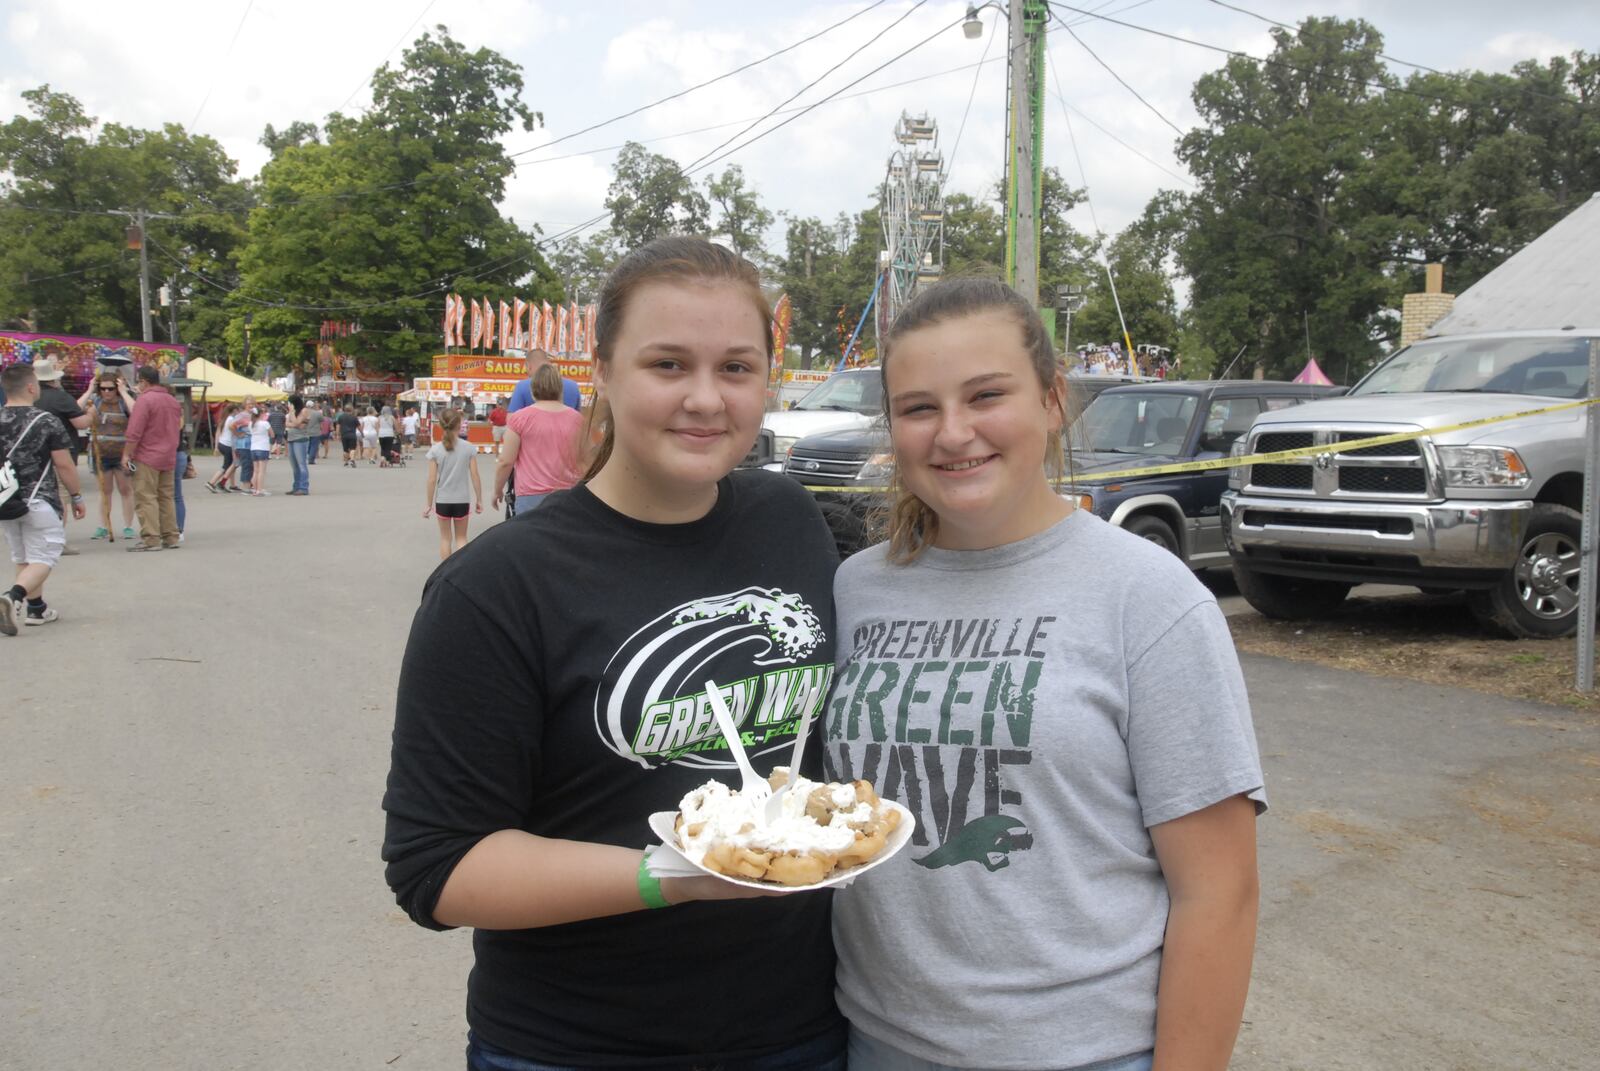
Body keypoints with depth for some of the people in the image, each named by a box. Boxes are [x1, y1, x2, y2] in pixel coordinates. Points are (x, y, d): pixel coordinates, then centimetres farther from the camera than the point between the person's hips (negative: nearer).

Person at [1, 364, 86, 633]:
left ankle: (36, 608, 24)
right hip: (39, 501, -5)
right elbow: (64, 464, -10)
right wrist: (77, 496, 1)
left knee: (22, 559, 18)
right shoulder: (46, 422, -11)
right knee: (42, 558, -2)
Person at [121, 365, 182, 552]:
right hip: (169, 457, 7)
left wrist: (127, 454, -12)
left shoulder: (144, 399, -11)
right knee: (167, 497, 12)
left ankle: (151, 539, -9)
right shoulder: (173, 401, 13)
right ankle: (170, 538, 13)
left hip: (147, 457, -7)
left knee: (146, 498, -5)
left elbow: (135, 431, -15)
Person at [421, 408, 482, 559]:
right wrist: (479, 500, 4)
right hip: (462, 500, 0)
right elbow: (475, 477, -6)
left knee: (445, 537, 14)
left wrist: (429, 504, 1)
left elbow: (432, 480, -8)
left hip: (442, 501, 0)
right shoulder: (468, 448, -7)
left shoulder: (435, 449, -8)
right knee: (461, 537, 14)